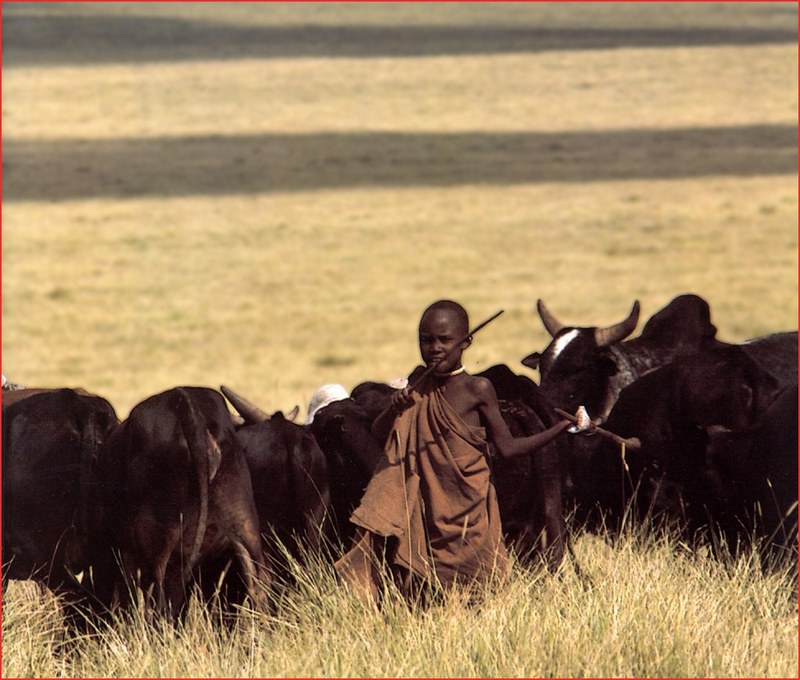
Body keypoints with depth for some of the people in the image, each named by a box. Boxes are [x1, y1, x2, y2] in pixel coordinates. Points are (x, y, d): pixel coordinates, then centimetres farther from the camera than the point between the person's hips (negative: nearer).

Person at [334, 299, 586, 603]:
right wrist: (394, 407, -8)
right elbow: (379, 432, 13)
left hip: (465, 513, -4)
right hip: (423, 508, 4)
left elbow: (507, 447, -6)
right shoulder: (418, 384, 5)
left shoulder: (477, 390, -8)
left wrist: (562, 428, -14)